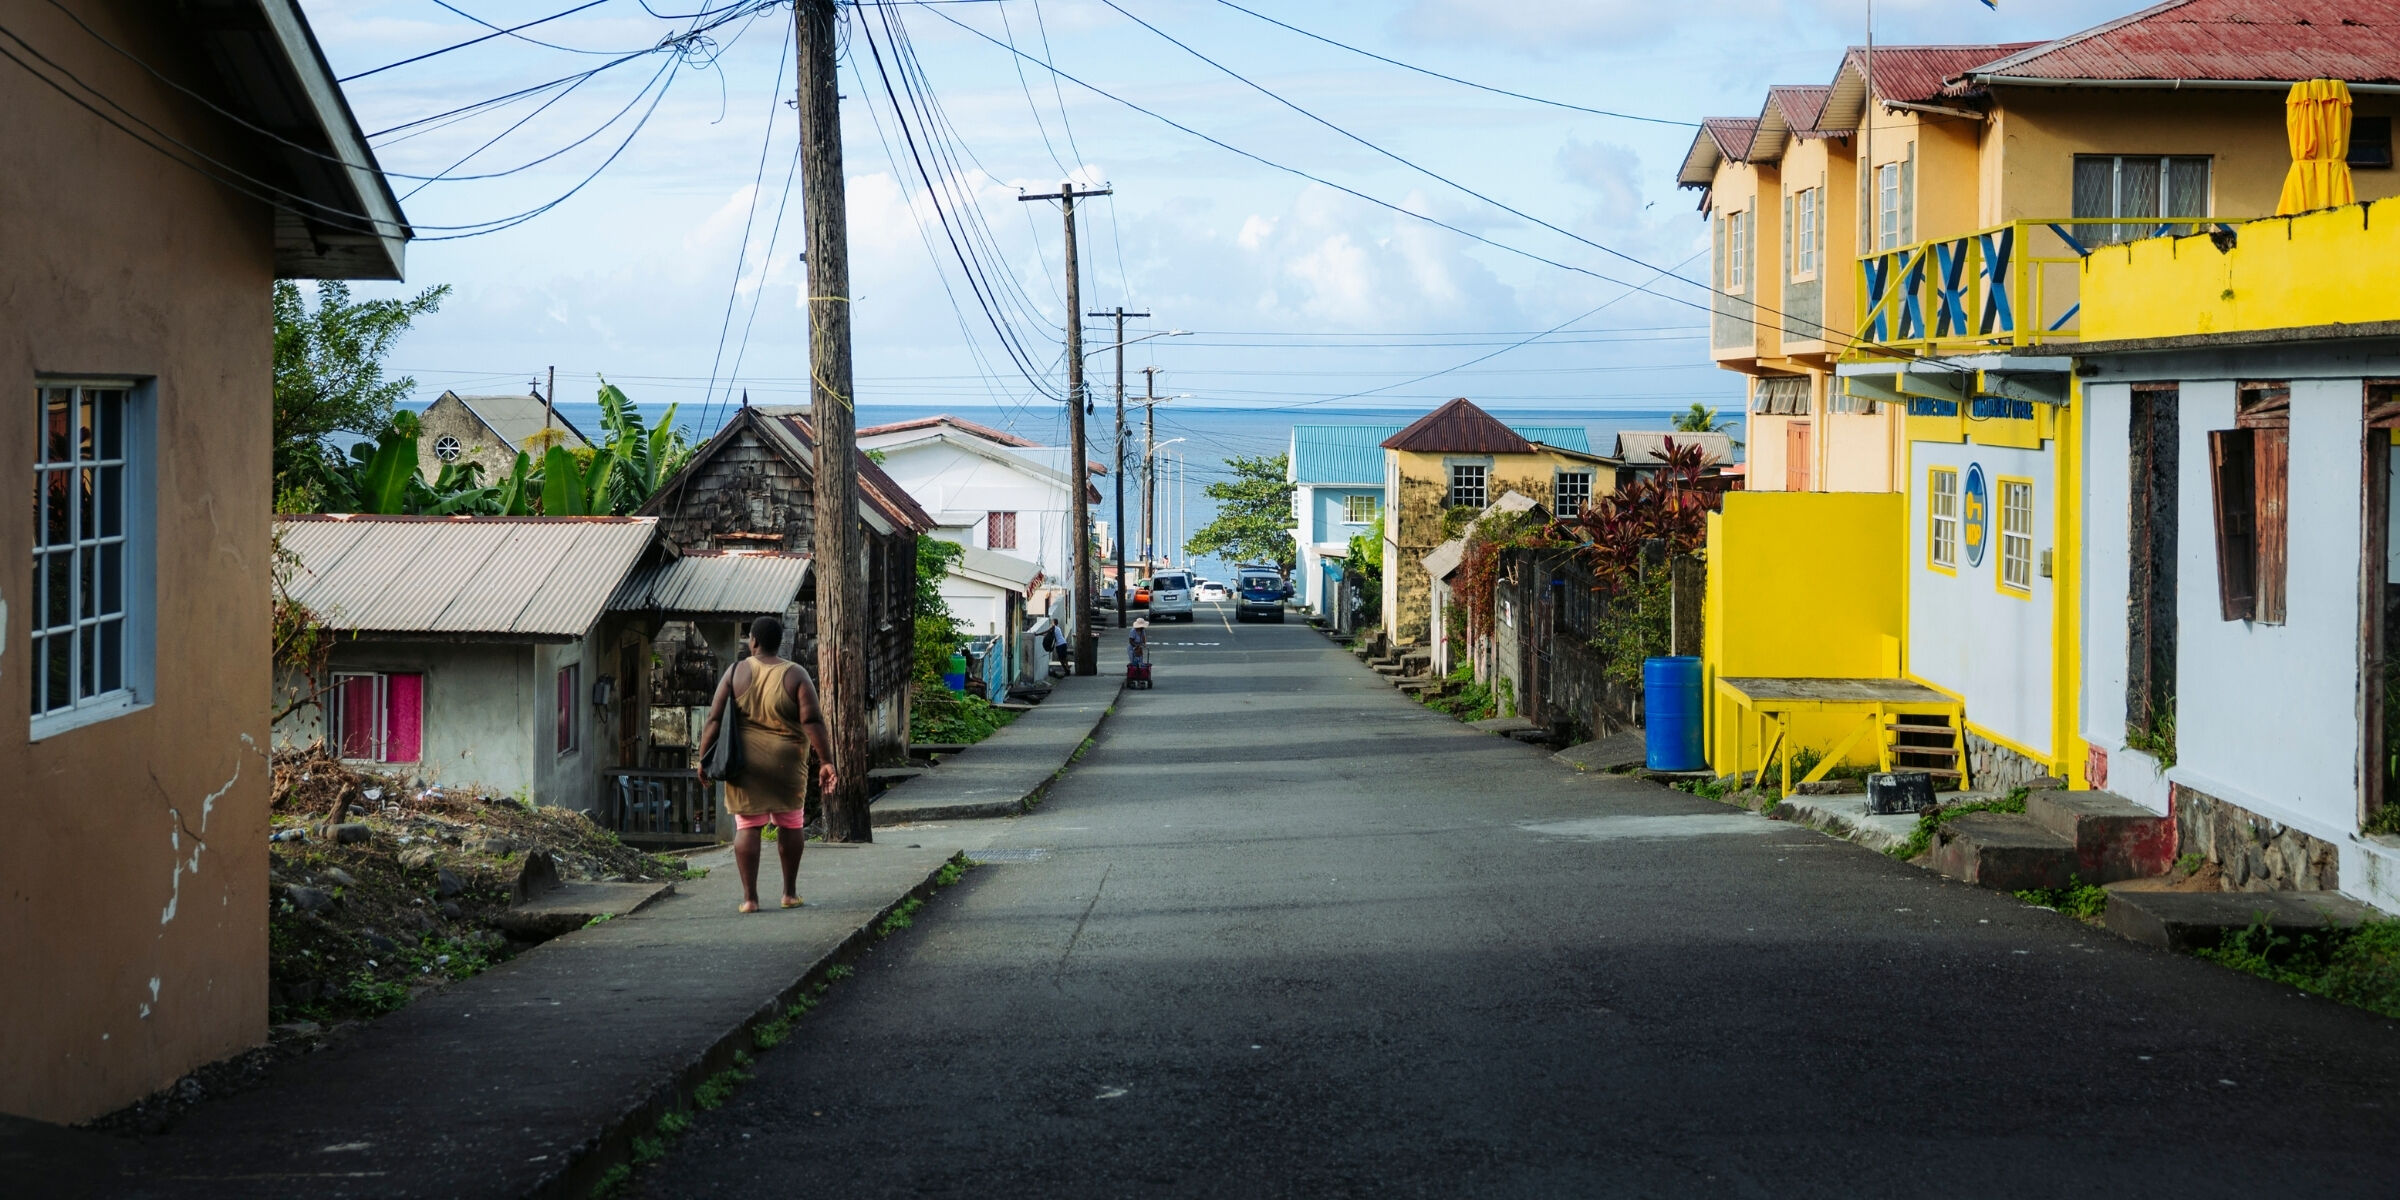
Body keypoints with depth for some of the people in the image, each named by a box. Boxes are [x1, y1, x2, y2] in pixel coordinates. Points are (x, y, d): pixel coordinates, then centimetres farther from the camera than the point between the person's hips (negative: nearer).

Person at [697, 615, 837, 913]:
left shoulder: (736, 673, 0)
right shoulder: (796, 675, -2)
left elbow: (714, 720, -3)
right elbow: (812, 721, -11)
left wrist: (704, 758, 3)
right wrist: (826, 761, -10)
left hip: (745, 762, 0)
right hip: (785, 763, 0)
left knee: (747, 826, 2)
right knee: (789, 824, 13)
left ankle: (749, 897, -1)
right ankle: (790, 892, 20)